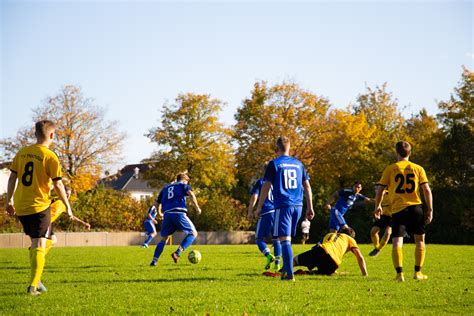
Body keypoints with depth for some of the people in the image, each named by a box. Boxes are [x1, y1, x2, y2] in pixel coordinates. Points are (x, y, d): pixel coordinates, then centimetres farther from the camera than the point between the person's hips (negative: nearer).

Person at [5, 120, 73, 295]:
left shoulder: (22, 152, 6)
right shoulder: (50, 157, -10)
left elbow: (12, 178, 9)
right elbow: (58, 184, -10)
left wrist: (9, 201, 17)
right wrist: (67, 206, 0)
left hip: (20, 206, 6)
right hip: (39, 205, -6)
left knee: (34, 243, 22)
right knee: (40, 245, -2)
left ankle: (35, 279, 23)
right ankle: (33, 286, -11)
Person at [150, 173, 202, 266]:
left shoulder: (165, 188, 30)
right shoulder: (183, 185, 15)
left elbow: (156, 203, 29)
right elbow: (191, 193, -6)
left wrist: (160, 213, 46)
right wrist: (197, 207, -2)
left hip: (167, 214, 5)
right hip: (179, 213, -5)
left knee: (164, 239, 18)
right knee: (193, 233, 6)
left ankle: (154, 260, 2)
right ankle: (177, 253, -11)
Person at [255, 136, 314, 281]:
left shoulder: (274, 164, -1)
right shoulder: (298, 164, 13)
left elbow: (266, 187, -4)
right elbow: (307, 186, 12)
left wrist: (259, 208, 2)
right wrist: (310, 208, 16)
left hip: (282, 206, -5)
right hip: (298, 206, 5)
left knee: (284, 239, -7)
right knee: (287, 239, 18)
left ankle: (290, 273, -14)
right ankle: (285, 269, 23)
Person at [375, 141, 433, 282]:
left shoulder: (390, 169, 3)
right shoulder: (418, 168, 6)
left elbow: (380, 189, 3)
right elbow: (427, 190, 1)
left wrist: (377, 206, 18)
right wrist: (430, 210, 4)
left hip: (398, 210, -1)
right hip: (416, 208, 2)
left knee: (397, 242, -3)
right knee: (420, 240, 17)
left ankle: (399, 274, -16)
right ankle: (418, 272, 17)